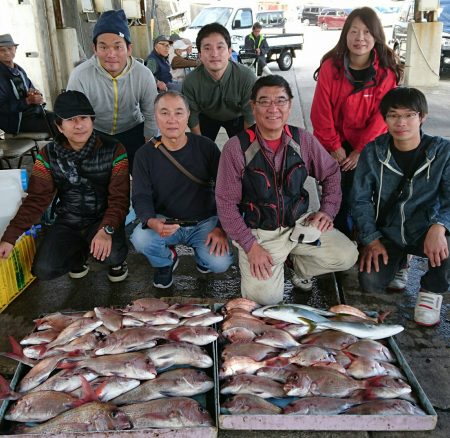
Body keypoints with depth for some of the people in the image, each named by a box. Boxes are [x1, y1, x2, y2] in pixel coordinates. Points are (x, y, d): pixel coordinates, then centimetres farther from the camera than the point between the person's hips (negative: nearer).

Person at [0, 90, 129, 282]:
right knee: (44, 270, -17)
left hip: (103, 218, -2)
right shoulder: (49, 154, -5)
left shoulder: (113, 150, -12)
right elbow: (36, 199, -6)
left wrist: (107, 229, -33)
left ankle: (118, 258, 8)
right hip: (68, 221, 3)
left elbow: (119, 198, -15)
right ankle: (78, 253, 17)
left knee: (111, 255, -32)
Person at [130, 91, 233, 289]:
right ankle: (165, 261, 8)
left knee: (220, 263, -25)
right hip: (165, 221, 1)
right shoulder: (145, 154, -5)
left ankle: (202, 253, 16)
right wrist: (152, 222, -31)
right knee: (140, 239, -30)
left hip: (204, 221, -1)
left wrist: (221, 228, -15)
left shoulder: (206, 147, -7)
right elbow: (141, 197, -9)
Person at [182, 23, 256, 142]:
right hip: (206, 117, 0)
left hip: (237, 117, 0)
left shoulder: (247, 77, -33)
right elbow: (192, 118, -16)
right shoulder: (190, 82, -30)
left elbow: (249, 117, -21)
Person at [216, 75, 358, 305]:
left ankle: (297, 264, 14)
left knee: (347, 256, -11)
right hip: (258, 232, -3)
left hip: (300, 223, 4)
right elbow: (226, 203, -11)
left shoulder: (303, 140, -3)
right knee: (264, 297, -17)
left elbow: (331, 173, 13)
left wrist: (327, 210, 0)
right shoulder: (236, 148, -14)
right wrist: (250, 246, -14)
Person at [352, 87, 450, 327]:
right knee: (371, 283, -19)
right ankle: (399, 260, 20)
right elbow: (361, 199, -1)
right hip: (387, 233, 2)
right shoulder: (373, 152, -5)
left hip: (425, 232, -1)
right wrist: (371, 239, -10)